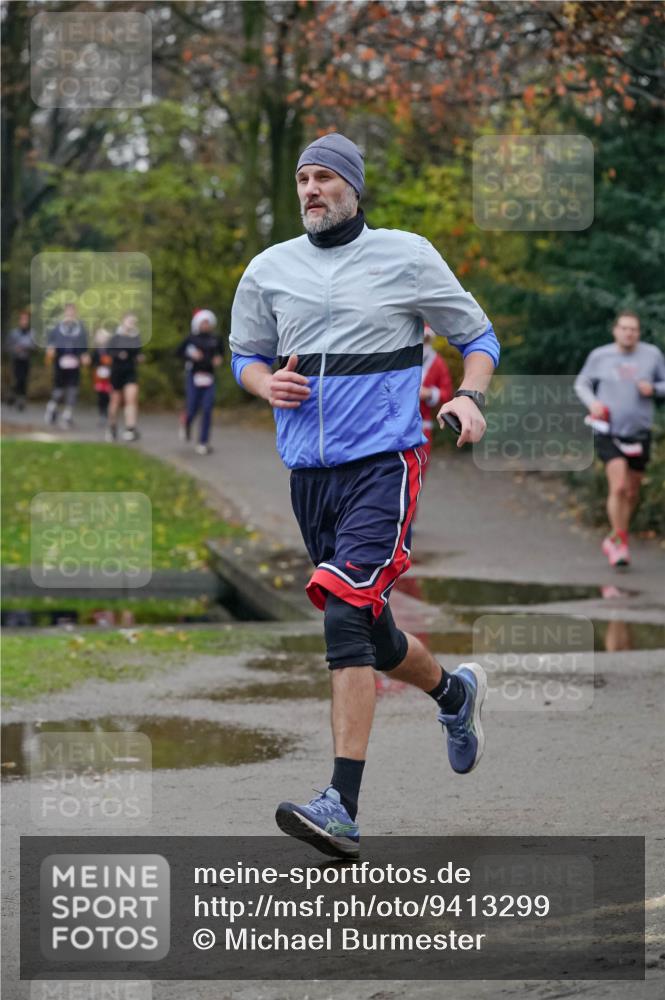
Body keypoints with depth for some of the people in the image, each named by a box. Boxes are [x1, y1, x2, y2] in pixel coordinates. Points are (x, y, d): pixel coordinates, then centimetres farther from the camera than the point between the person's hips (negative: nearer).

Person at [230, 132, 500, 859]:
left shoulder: (406, 256, 0)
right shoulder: (269, 270, 9)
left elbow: (477, 334, 9)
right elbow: (245, 354, 21)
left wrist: (470, 397, -10)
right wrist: (268, 385, -2)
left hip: (383, 463, -5)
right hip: (308, 471, 5)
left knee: (348, 615, -22)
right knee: (371, 635, 14)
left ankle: (343, 807, -26)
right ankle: (453, 693, 47)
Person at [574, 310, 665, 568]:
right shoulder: (600, 356, -2)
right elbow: (581, 383, 11)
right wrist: (592, 402, -8)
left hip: (639, 434, 3)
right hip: (608, 432, -3)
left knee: (632, 493, 12)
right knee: (618, 487, -20)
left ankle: (612, 541, 32)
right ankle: (622, 544, -10)